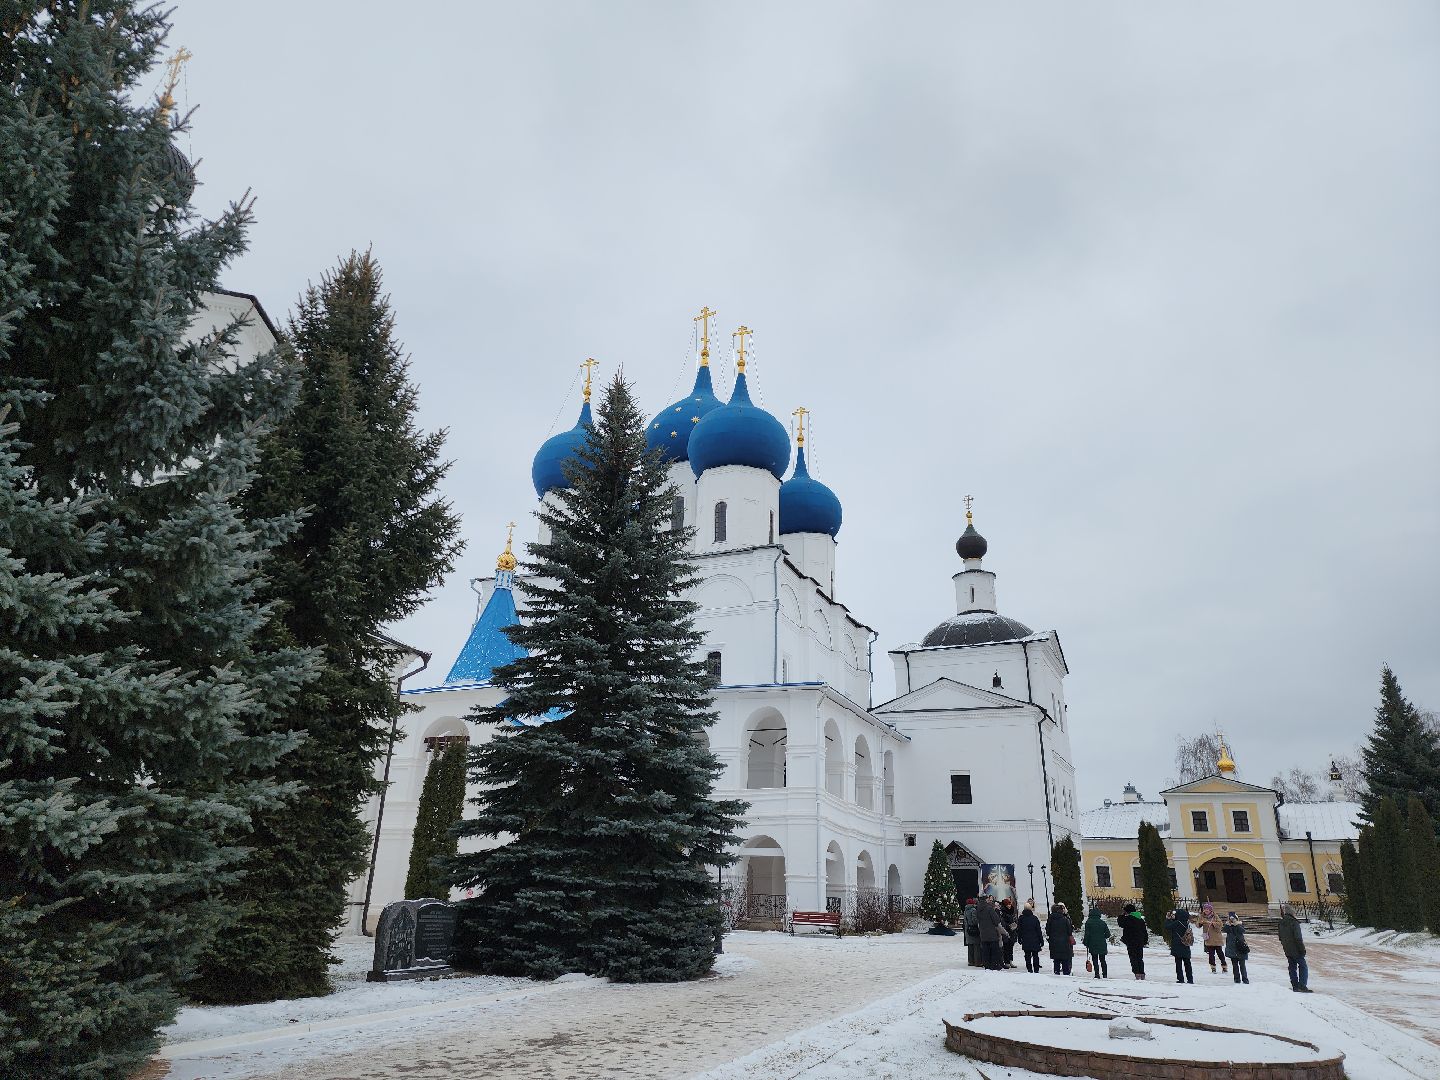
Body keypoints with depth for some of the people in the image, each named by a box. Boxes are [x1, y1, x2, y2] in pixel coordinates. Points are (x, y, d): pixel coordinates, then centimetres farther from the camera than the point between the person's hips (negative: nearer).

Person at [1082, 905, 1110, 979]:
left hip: (1093, 944, -3)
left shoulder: (1088, 922, -4)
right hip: (1102, 945, 3)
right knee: (1102, 960, 15)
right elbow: (1108, 934, 5)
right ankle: (1105, 974, 14)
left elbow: (1087, 934, -7)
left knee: (1095, 960, 2)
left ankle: (1097, 974, -6)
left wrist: (1086, 943, 1)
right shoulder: (1103, 923, 4)